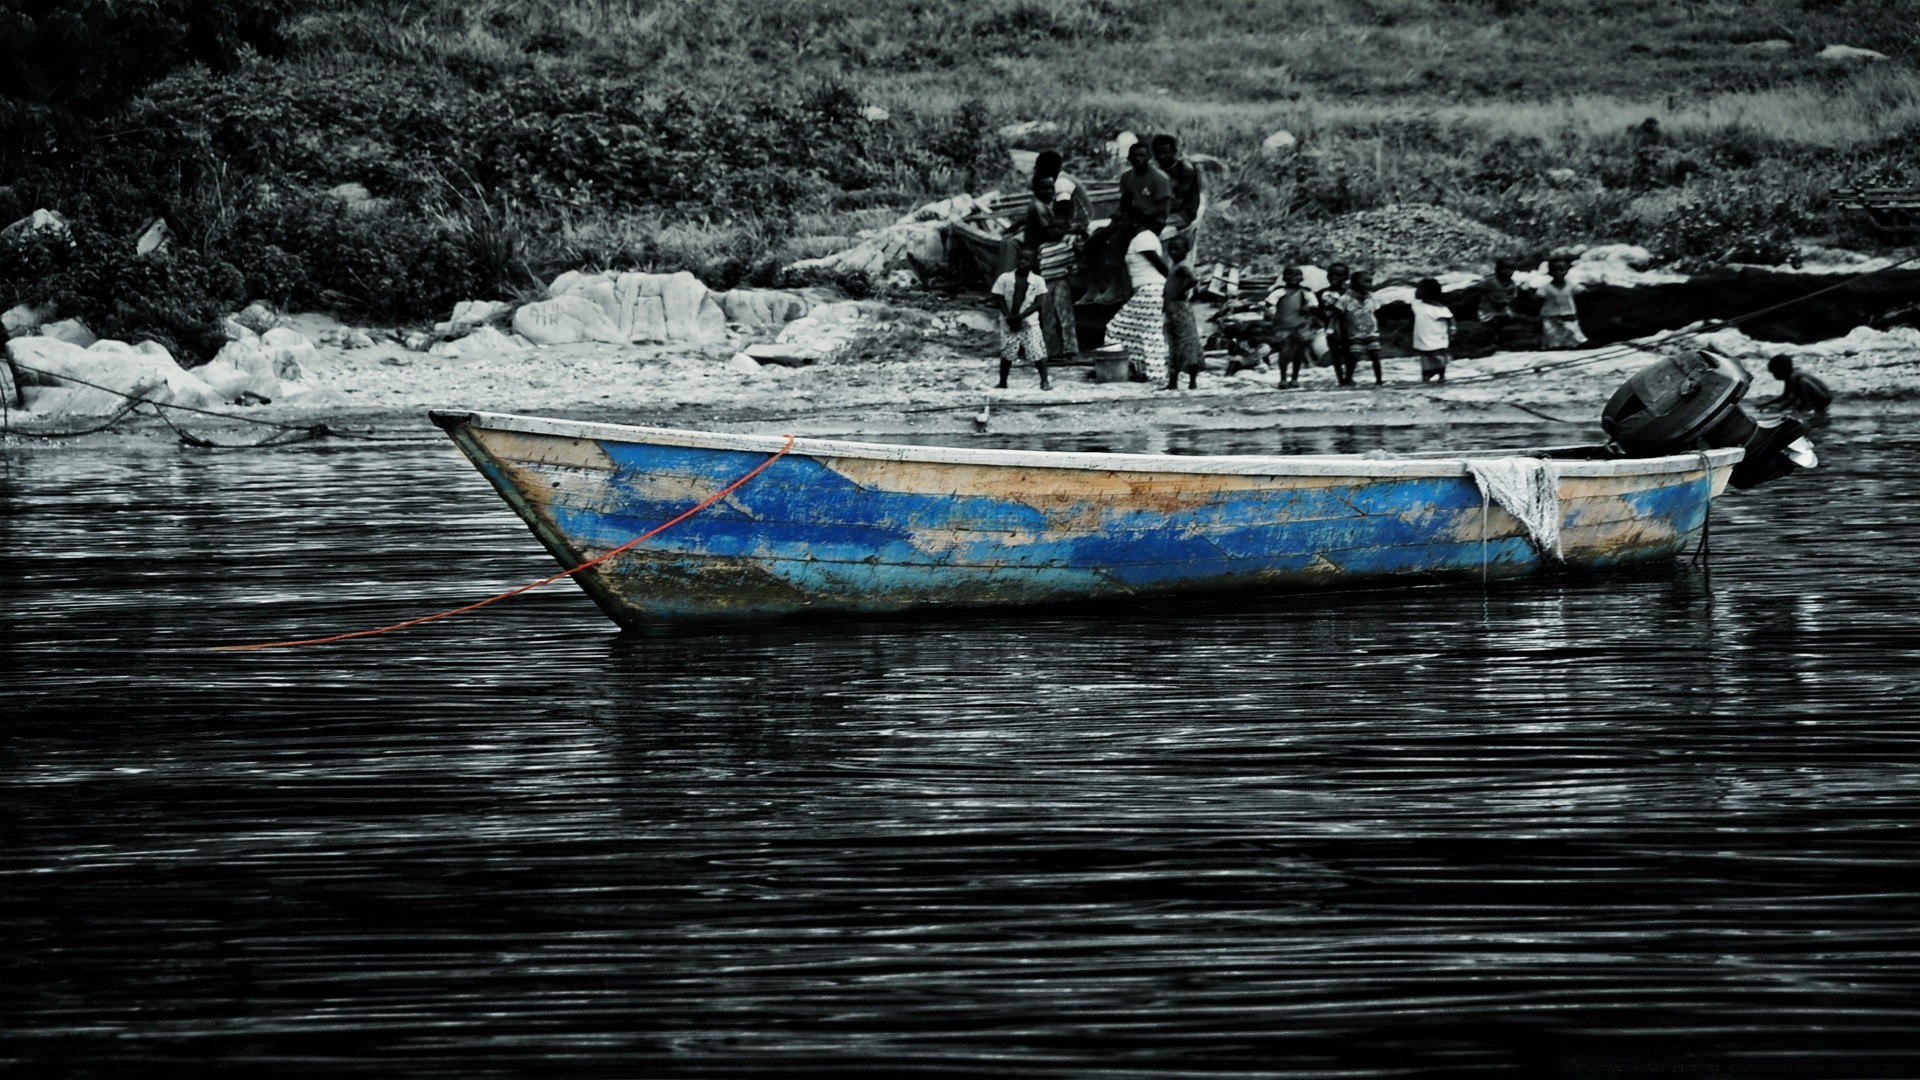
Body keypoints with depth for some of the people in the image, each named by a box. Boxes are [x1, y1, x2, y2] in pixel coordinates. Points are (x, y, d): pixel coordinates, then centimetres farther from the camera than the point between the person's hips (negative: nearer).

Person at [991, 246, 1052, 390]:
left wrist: (1020, 316, -16)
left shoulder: (1037, 281, -1)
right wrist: (1009, 317, -13)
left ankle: (1045, 381, 0)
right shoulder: (1005, 278, 1)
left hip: (1029, 322, -1)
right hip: (1008, 323, 1)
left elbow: (1039, 302, -6)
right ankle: (1002, 383, 14)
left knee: (1037, 352, -8)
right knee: (1006, 354, 2)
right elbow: (1000, 300, 0)